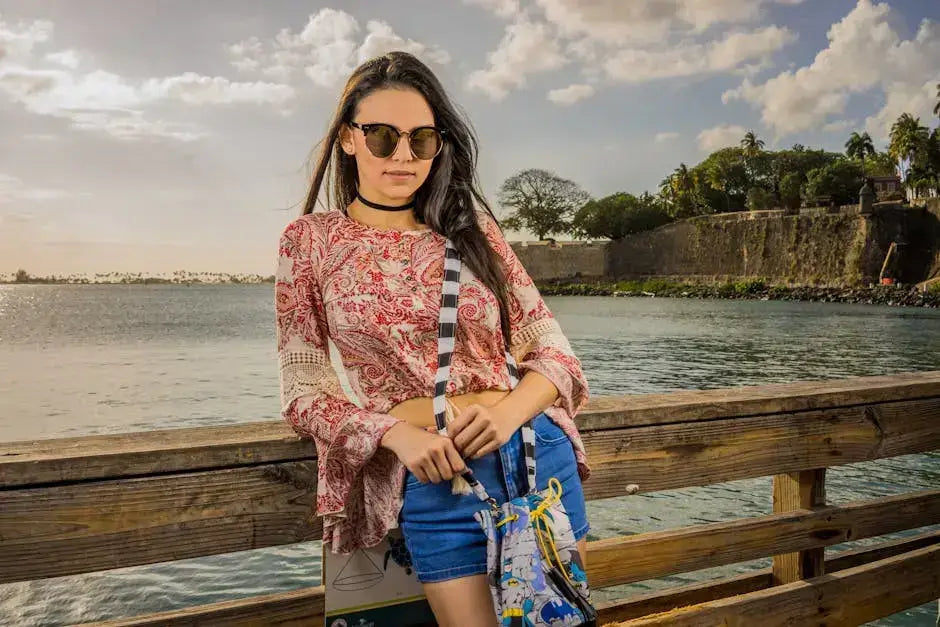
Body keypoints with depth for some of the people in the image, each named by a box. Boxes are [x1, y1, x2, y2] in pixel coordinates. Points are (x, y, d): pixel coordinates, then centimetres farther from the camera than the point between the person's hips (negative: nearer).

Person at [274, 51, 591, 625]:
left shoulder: (471, 227, 4)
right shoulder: (309, 240, 1)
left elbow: (551, 347, 4)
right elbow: (303, 389, -2)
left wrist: (510, 412, -17)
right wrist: (395, 432, -19)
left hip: (538, 452, 3)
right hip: (430, 477, -2)